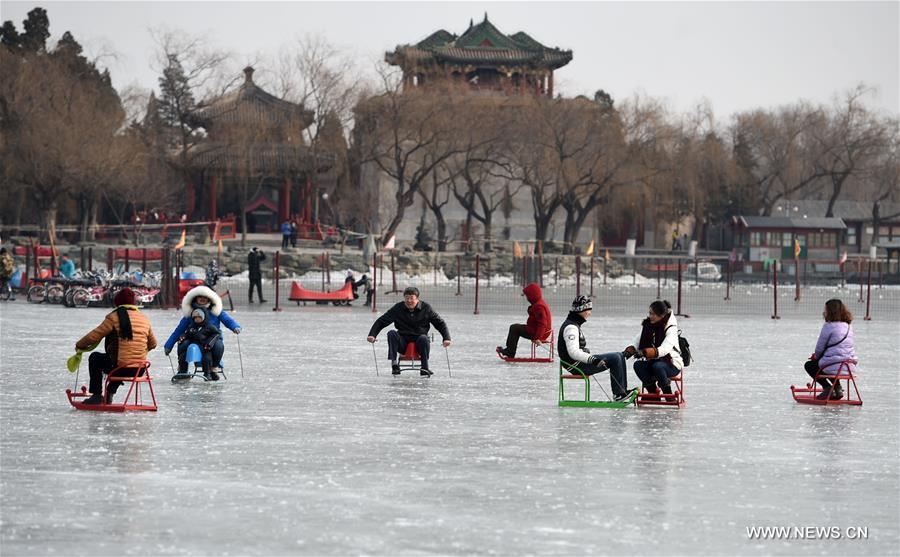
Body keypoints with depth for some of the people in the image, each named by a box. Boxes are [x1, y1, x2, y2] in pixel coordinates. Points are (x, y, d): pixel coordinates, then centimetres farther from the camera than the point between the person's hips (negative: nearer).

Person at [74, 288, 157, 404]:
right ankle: (109, 394, 36)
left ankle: (97, 395, 17)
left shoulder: (114, 317, -7)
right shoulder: (144, 318, 10)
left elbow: (93, 337, -6)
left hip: (120, 368, -6)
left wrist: (79, 345, 13)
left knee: (95, 358, 21)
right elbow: (152, 343, 21)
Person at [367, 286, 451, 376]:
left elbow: (440, 324, 7)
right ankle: (394, 362, -37)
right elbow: (381, 322, 2)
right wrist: (372, 334, -14)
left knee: (423, 338, -34)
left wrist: (446, 338, -9)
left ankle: (425, 368, -30)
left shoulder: (426, 309, 1)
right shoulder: (397, 308, 2)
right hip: (403, 343, 1)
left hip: (419, 341, -1)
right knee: (391, 333, -27)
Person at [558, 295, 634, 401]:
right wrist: (592, 359, -36)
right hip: (577, 365, -11)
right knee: (615, 358, -17)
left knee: (619, 356, 9)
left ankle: (623, 390, 7)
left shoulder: (575, 324, 17)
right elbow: (573, 352, -29)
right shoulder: (571, 327, -18)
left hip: (581, 361, 11)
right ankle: (618, 394, -13)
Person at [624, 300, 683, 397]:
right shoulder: (648, 325, 3)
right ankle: (653, 391, -10)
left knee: (657, 366, -37)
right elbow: (637, 341, 0)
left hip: (672, 365, -6)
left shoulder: (671, 328, -17)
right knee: (638, 365, -22)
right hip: (653, 362, 6)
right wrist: (630, 349, -24)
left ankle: (668, 394, -18)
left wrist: (646, 352, -47)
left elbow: (665, 349, -33)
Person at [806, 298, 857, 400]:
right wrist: (818, 355, 23)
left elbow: (820, 347, -4)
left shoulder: (828, 326, -12)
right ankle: (837, 388, 23)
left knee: (809, 365, 19)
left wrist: (816, 356, 18)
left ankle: (828, 388, 3)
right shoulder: (848, 326, 11)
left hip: (835, 367, -8)